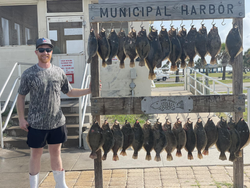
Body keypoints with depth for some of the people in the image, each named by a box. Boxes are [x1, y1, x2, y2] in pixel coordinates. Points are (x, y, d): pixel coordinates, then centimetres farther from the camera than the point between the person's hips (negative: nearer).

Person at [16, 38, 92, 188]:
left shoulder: (59, 72, 2)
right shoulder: (29, 74, -6)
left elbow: (70, 92, 9)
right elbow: (21, 96, 0)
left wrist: (88, 90, -2)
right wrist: (21, 119, -5)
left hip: (57, 122, 3)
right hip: (36, 124, -2)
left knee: (56, 153, 15)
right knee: (36, 154, 10)